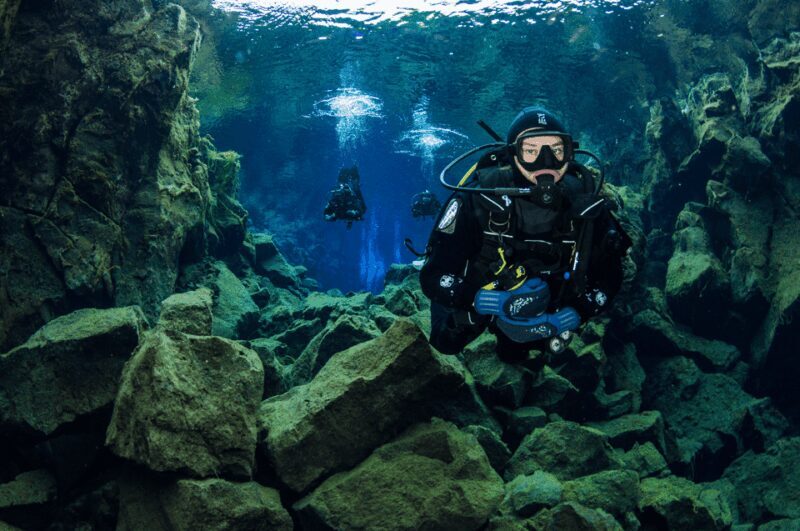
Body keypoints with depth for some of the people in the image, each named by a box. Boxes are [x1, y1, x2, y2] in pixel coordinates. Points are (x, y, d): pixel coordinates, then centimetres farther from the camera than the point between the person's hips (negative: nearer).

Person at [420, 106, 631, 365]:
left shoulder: (585, 205, -27)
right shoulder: (476, 201, -36)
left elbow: (609, 274, -13)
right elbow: (434, 276, -35)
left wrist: (575, 315, -32)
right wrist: (495, 303, -49)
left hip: (545, 314, 3)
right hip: (476, 302, -2)